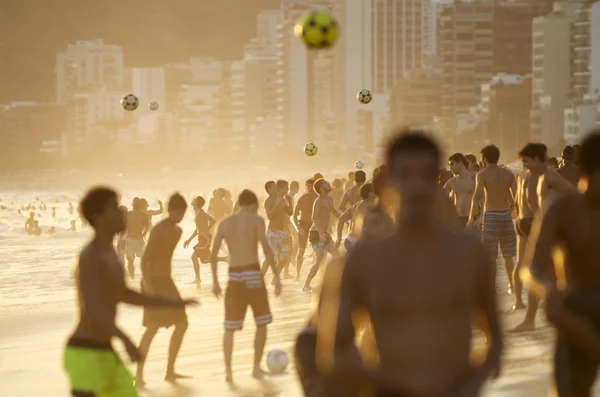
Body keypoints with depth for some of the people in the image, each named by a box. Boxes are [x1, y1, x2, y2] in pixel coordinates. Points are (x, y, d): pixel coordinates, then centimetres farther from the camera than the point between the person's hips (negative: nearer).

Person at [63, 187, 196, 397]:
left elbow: (122, 295, 27)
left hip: (103, 354, 10)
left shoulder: (107, 253, 14)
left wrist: (171, 303, 26)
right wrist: (126, 341, -38)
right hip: (86, 355, -10)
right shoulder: (89, 257, -18)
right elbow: (92, 307, -30)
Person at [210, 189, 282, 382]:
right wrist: (276, 276, -11)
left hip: (234, 275, 3)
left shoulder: (225, 223, 9)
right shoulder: (256, 220, -2)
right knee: (262, 322, 14)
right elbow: (266, 248, -13)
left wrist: (215, 281, 13)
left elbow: (213, 254, 5)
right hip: (253, 273, -3)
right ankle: (256, 367, 13)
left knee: (230, 327, 8)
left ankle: (228, 370, 1)